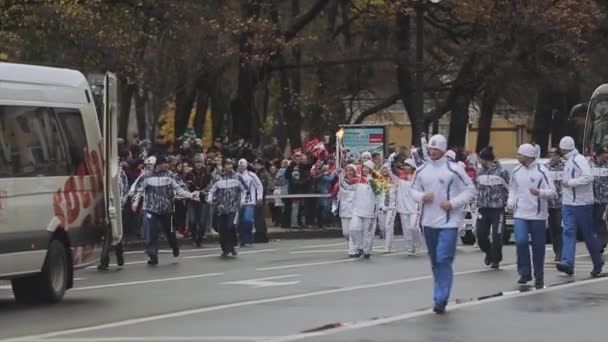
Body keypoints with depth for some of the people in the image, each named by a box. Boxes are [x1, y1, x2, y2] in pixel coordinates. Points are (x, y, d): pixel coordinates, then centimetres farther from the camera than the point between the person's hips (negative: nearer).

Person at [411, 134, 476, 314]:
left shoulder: (454, 170, -9)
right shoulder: (422, 170, 6)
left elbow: (470, 190, -5)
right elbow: (414, 189, 16)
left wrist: (453, 203, -15)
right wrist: (421, 196, -6)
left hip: (449, 222, -6)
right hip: (429, 222, 6)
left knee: (444, 260, -14)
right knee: (435, 261, 14)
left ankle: (441, 300, -12)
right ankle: (441, 294, 28)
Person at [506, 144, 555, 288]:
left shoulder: (541, 171, -9)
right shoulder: (517, 171, 6)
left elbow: (552, 192, -10)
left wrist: (539, 192, -29)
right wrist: (510, 203, 2)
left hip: (538, 215, -3)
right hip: (520, 214, 3)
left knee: (538, 246, 3)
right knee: (521, 241, -14)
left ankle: (539, 277, 16)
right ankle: (524, 273, 1)